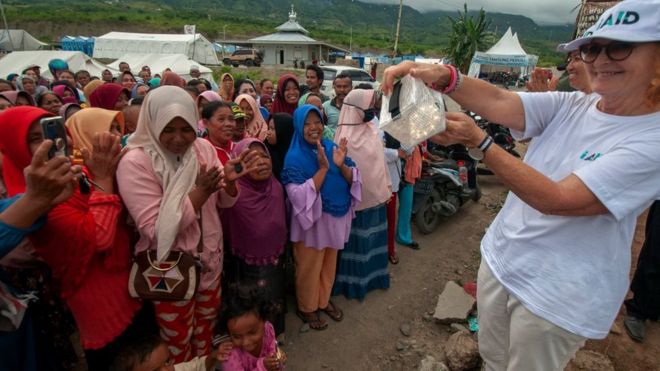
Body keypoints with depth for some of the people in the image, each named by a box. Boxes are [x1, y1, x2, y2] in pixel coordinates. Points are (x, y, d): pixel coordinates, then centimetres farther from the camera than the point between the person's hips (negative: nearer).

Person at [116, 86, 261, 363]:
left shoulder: (203, 148, -5)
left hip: (209, 256, 5)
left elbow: (223, 202, 2)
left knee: (206, 324, 26)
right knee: (178, 339, 17)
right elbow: (156, 230, -24)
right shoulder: (135, 163, -20)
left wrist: (229, 181, -21)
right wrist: (201, 190, -30)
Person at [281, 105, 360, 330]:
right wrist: (323, 168, -29)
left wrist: (341, 165, -23)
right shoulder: (294, 157, -17)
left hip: (336, 218, 6)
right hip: (311, 220, -5)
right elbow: (299, 196, -25)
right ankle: (307, 308, 35)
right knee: (309, 267, 12)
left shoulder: (332, 147, -1)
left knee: (329, 263, 21)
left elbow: (353, 180, -3)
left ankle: (323, 300, 44)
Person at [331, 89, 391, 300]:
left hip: (375, 195, 7)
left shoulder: (372, 129, 7)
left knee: (372, 238, 19)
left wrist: (386, 188, 13)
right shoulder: (345, 136, -17)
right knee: (355, 241, 6)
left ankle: (372, 275, 37)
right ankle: (352, 281, 23)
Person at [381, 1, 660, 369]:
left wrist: (478, 141, -28)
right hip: (500, 259, 5)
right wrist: (443, 76, -36)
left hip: (557, 294, -5)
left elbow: (555, 199, -28)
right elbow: (497, 101, -17)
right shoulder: (570, 106, -3)